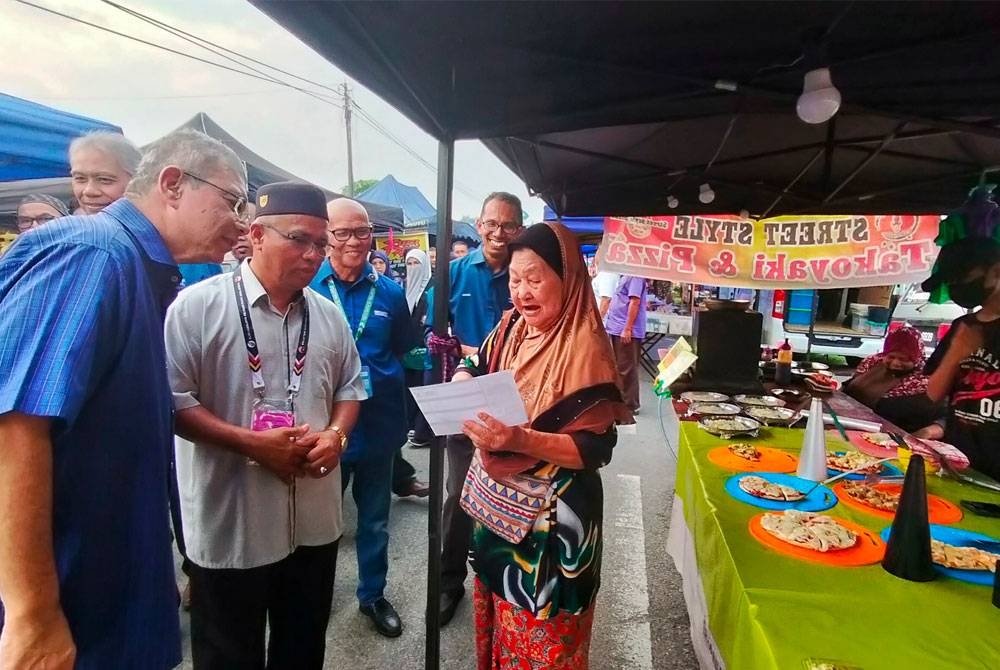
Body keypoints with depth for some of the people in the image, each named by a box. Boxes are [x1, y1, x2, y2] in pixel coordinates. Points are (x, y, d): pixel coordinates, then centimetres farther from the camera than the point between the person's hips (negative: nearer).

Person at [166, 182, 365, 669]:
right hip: (230, 526, -4)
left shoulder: (328, 315, 5)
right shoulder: (198, 305, -11)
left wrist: (336, 435, -6)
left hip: (314, 519, 5)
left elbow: (350, 386, 13)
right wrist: (252, 443, -20)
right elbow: (173, 399, -14)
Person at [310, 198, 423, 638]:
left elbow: (405, 353, 9)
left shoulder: (389, 292, 0)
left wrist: (379, 380, -3)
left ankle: (373, 594, 40)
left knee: (375, 518, 19)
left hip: (377, 424, 3)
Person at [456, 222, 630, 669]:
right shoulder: (509, 328, -1)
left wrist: (521, 439, -35)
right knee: (498, 622, 27)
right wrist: (462, 385, -10)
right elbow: (473, 367, 14)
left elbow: (597, 447, -23)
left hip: (551, 517, -6)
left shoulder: (584, 347, -21)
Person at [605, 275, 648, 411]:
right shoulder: (626, 275, 15)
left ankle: (630, 404, 7)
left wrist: (627, 329, -23)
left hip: (626, 331, -10)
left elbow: (635, 302, -21)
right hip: (617, 328, 10)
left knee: (626, 369, -2)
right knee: (617, 367, 17)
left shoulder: (635, 276, -15)